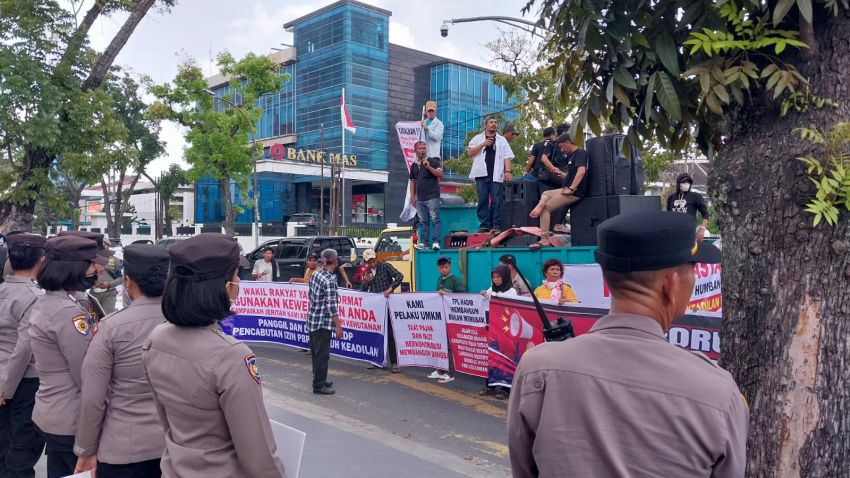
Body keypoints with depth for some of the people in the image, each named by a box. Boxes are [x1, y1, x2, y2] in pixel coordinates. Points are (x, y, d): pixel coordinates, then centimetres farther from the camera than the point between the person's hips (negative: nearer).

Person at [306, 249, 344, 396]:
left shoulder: (315, 274, 5)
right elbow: (331, 306, -22)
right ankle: (319, 385, 7)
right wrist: (338, 326, -19)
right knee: (322, 355, 0)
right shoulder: (330, 280, -20)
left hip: (312, 319, 9)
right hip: (323, 323, -9)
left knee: (316, 352, 18)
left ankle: (319, 379, 31)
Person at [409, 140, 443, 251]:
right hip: (420, 199, 5)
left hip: (432, 197, -5)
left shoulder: (432, 161, 1)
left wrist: (429, 167, -17)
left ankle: (436, 242, -13)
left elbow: (440, 174, -8)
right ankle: (424, 242, 11)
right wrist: (412, 196, 12)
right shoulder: (413, 166, 15)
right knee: (423, 221, 7)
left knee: (435, 219, -9)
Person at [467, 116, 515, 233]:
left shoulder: (502, 140, 15)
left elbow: (507, 157, 7)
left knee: (496, 201, -3)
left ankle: (496, 226, -2)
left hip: (496, 175, 0)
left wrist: (507, 171, -6)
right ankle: (484, 225, 3)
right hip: (481, 174, 0)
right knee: (483, 200, -1)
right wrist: (483, 144, -7)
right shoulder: (478, 138, 12)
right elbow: (470, 153, 3)